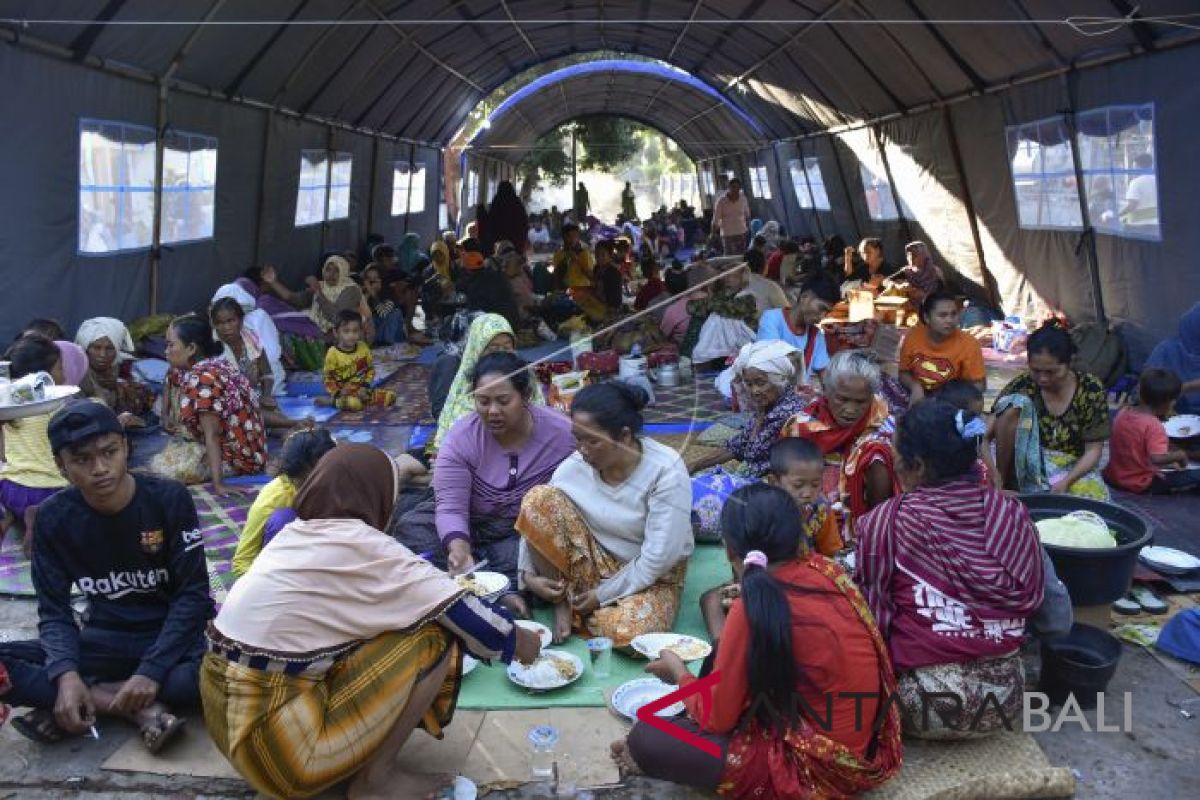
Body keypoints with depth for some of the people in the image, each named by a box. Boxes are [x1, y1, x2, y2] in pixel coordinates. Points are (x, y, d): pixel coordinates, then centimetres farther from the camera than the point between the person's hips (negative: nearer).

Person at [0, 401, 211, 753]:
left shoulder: (169, 499, -14)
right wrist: (66, 674, -25)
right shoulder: (54, 517, -5)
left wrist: (152, 670, -25)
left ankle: (95, 702, -19)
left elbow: (193, 595, -13)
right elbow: (54, 609, -5)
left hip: (170, 637, -2)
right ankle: (142, 708, -22)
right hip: (104, 640, 3)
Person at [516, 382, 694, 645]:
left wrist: (603, 594, -17)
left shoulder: (666, 470, -23)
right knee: (540, 498, -21)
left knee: (629, 633, -36)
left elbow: (659, 557, -22)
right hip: (592, 564, 3)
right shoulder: (575, 466, -13)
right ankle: (563, 598, -6)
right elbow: (534, 516, -4)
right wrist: (528, 573, -18)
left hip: (650, 576, -3)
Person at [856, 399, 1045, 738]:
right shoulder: (1013, 513, -2)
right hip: (1006, 698, 5)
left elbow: (871, 614, -6)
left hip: (928, 705, -5)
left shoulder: (886, 521, -14)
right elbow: (1032, 603, 8)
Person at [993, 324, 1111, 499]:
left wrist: (1066, 481, -21)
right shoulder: (1020, 387, -8)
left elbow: (1093, 450, -5)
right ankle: (1001, 482, -15)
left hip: (1073, 469, 0)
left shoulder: (1091, 390, -7)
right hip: (1029, 468, 0)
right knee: (1015, 404, -24)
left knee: (1092, 496, -35)